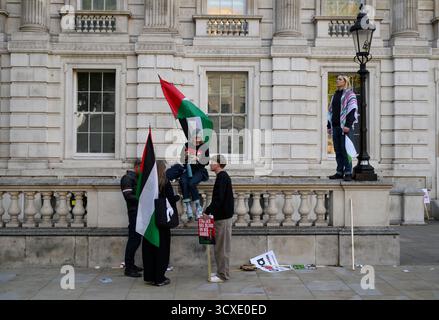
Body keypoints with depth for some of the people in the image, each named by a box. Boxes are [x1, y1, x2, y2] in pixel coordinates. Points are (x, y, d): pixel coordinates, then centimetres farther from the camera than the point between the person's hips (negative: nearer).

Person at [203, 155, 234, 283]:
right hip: (223, 216, 10)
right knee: (221, 246, 15)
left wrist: (207, 211, -20)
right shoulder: (223, 176, 15)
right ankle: (222, 272, 22)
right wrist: (211, 211, 16)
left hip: (222, 218, -10)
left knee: (222, 247, -4)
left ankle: (223, 275, 3)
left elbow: (218, 198, -24)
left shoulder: (222, 177, -16)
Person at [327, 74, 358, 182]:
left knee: (345, 150, -9)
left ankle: (348, 173, -6)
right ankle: (339, 172, 11)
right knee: (338, 151, 7)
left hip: (345, 126, -7)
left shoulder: (350, 94, 0)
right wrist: (329, 126, 14)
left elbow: (352, 110, -10)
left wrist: (348, 125, -19)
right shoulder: (335, 95, 21)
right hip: (335, 127, 7)